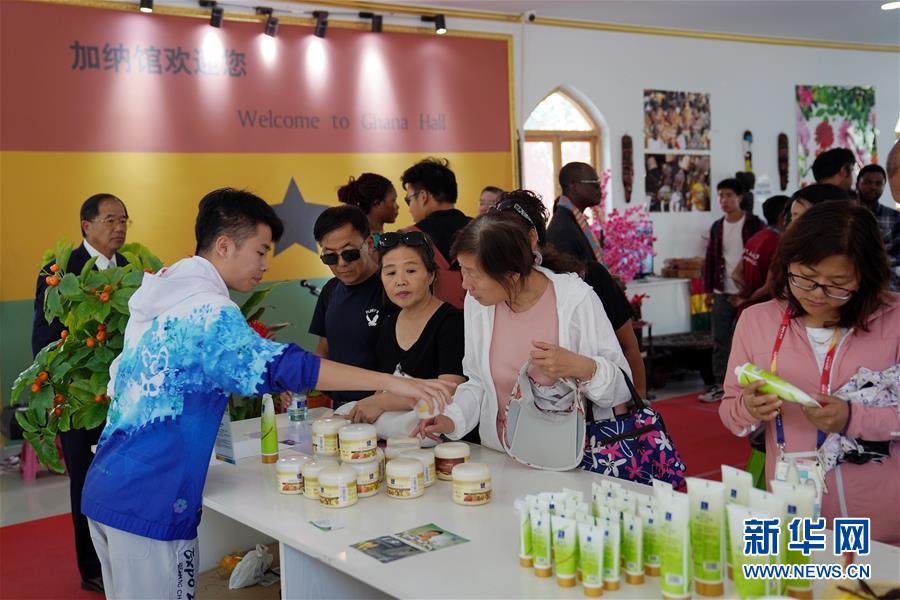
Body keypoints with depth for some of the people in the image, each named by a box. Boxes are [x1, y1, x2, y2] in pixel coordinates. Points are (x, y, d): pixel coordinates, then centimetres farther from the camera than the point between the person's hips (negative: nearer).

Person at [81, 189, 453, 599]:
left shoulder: (166, 296, 12)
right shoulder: (204, 310, -17)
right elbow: (282, 366, -28)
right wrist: (390, 382, -29)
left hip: (108, 487, 10)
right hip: (149, 503, -9)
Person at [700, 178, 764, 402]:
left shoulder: (753, 224, -4)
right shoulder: (717, 227, 11)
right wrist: (708, 290, 8)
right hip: (722, 293, 5)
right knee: (720, 340, 5)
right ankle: (719, 384, 11)